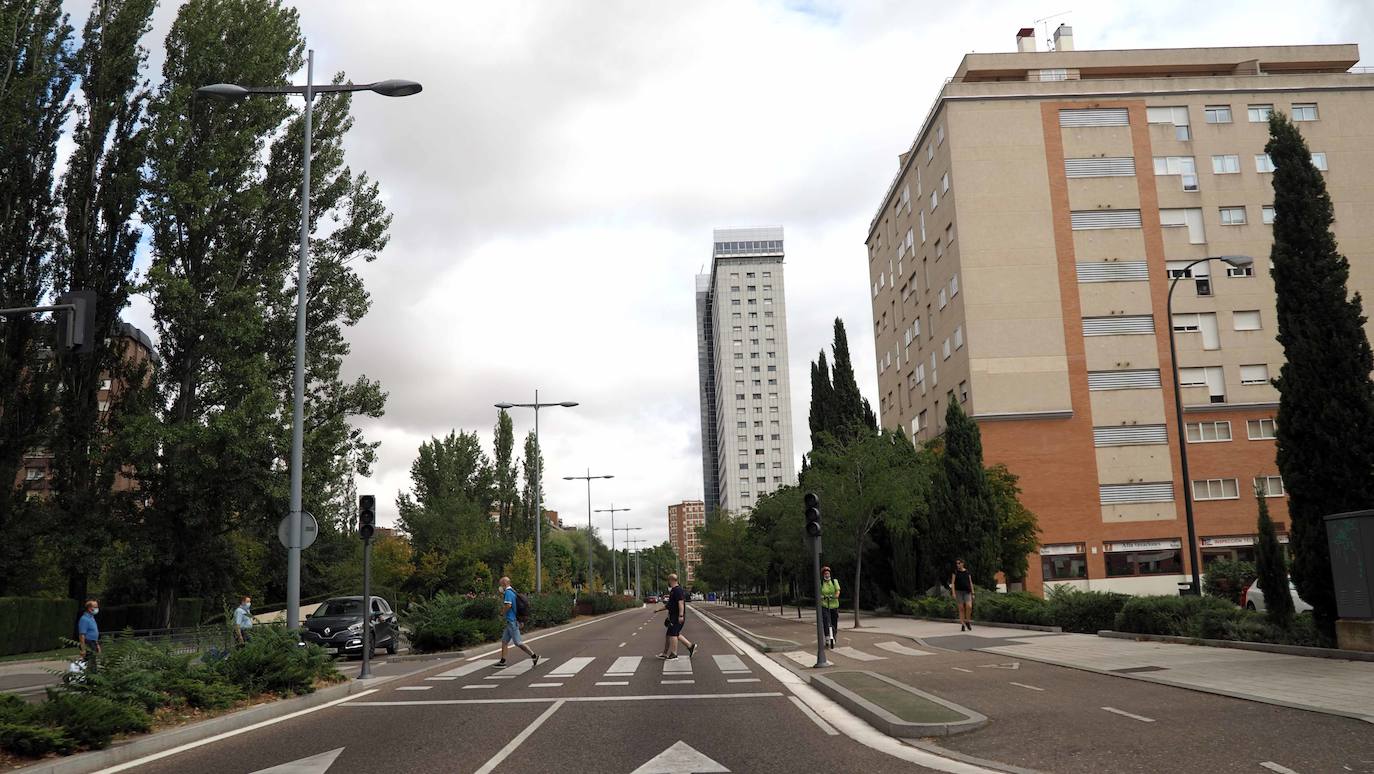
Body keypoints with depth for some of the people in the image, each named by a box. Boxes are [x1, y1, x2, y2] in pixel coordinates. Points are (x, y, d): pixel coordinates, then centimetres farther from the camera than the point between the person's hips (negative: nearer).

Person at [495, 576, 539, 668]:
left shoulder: (508, 592, -16)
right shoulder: (512, 591, 16)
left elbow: (508, 605, -26)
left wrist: (503, 613, -7)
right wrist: (502, 596, 18)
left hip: (512, 621, -10)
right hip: (511, 621, 10)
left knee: (518, 642, -7)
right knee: (504, 641, 12)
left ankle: (534, 656, -4)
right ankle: (502, 662, 13)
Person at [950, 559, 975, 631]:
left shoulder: (967, 572, 7)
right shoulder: (955, 572, 2)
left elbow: (970, 583, 9)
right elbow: (952, 583, -2)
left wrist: (973, 593, 5)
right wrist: (953, 593, -11)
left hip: (967, 592, 1)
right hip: (958, 592, -1)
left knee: (969, 606, -17)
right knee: (961, 608, -3)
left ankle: (967, 621, 4)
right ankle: (962, 625, 4)